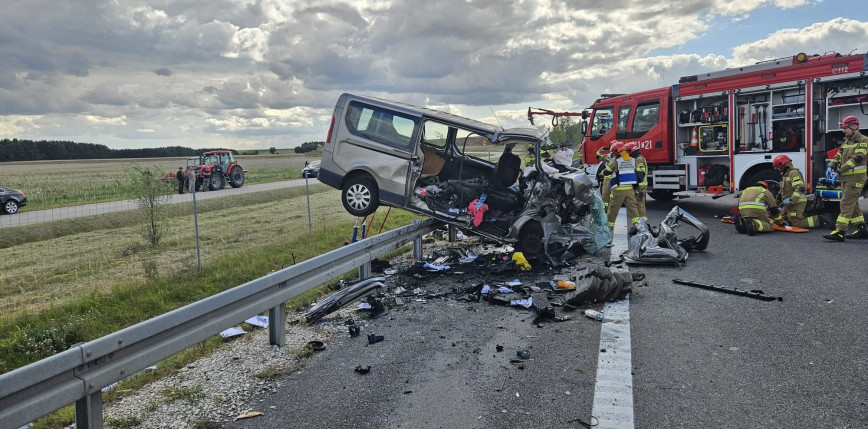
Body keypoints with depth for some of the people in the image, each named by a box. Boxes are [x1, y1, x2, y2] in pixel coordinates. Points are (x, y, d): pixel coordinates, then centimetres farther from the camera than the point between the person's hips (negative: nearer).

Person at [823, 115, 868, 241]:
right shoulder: (846, 142, 17)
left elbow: (856, 159, -20)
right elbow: (838, 156, 15)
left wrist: (839, 171, -24)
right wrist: (831, 166, -6)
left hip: (856, 177, -9)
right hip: (845, 178, 9)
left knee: (846, 203, -14)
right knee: (853, 204, 13)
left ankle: (839, 232, -18)